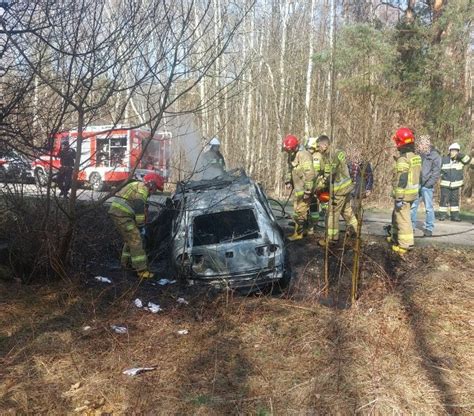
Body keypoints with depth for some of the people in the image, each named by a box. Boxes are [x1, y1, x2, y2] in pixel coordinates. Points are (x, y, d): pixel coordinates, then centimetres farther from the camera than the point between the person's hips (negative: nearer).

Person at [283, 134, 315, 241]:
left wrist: (307, 191, -27)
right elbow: (289, 169, 24)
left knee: (299, 212, -4)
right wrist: (288, 181, 10)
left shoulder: (303, 155, -22)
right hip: (297, 188, 10)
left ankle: (298, 233, 6)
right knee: (297, 210, 18)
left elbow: (309, 174, -27)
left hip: (304, 189, -10)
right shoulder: (291, 155, 9)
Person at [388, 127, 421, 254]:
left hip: (404, 194, -9)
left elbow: (401, 180, -22)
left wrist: (399, 198, -20)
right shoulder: (416, 157, 9)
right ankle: (395, 237, 33)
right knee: (396, 215, 22)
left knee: (403, 218, -2)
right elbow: (417, 175, 15)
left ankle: (406, 244, 3)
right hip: (413, 192, 9)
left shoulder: (403, 159, -20)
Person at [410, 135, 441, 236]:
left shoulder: (435, 155, -5)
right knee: (412, 206, 7)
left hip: (427, 186, -5)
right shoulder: (418, 154, 11)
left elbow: (436, 172, -9)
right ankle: (411, 226, 17)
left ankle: (429, 228, 10)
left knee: (429, 208, 2)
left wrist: (428, 184, -15)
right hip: (416, 185, 5)